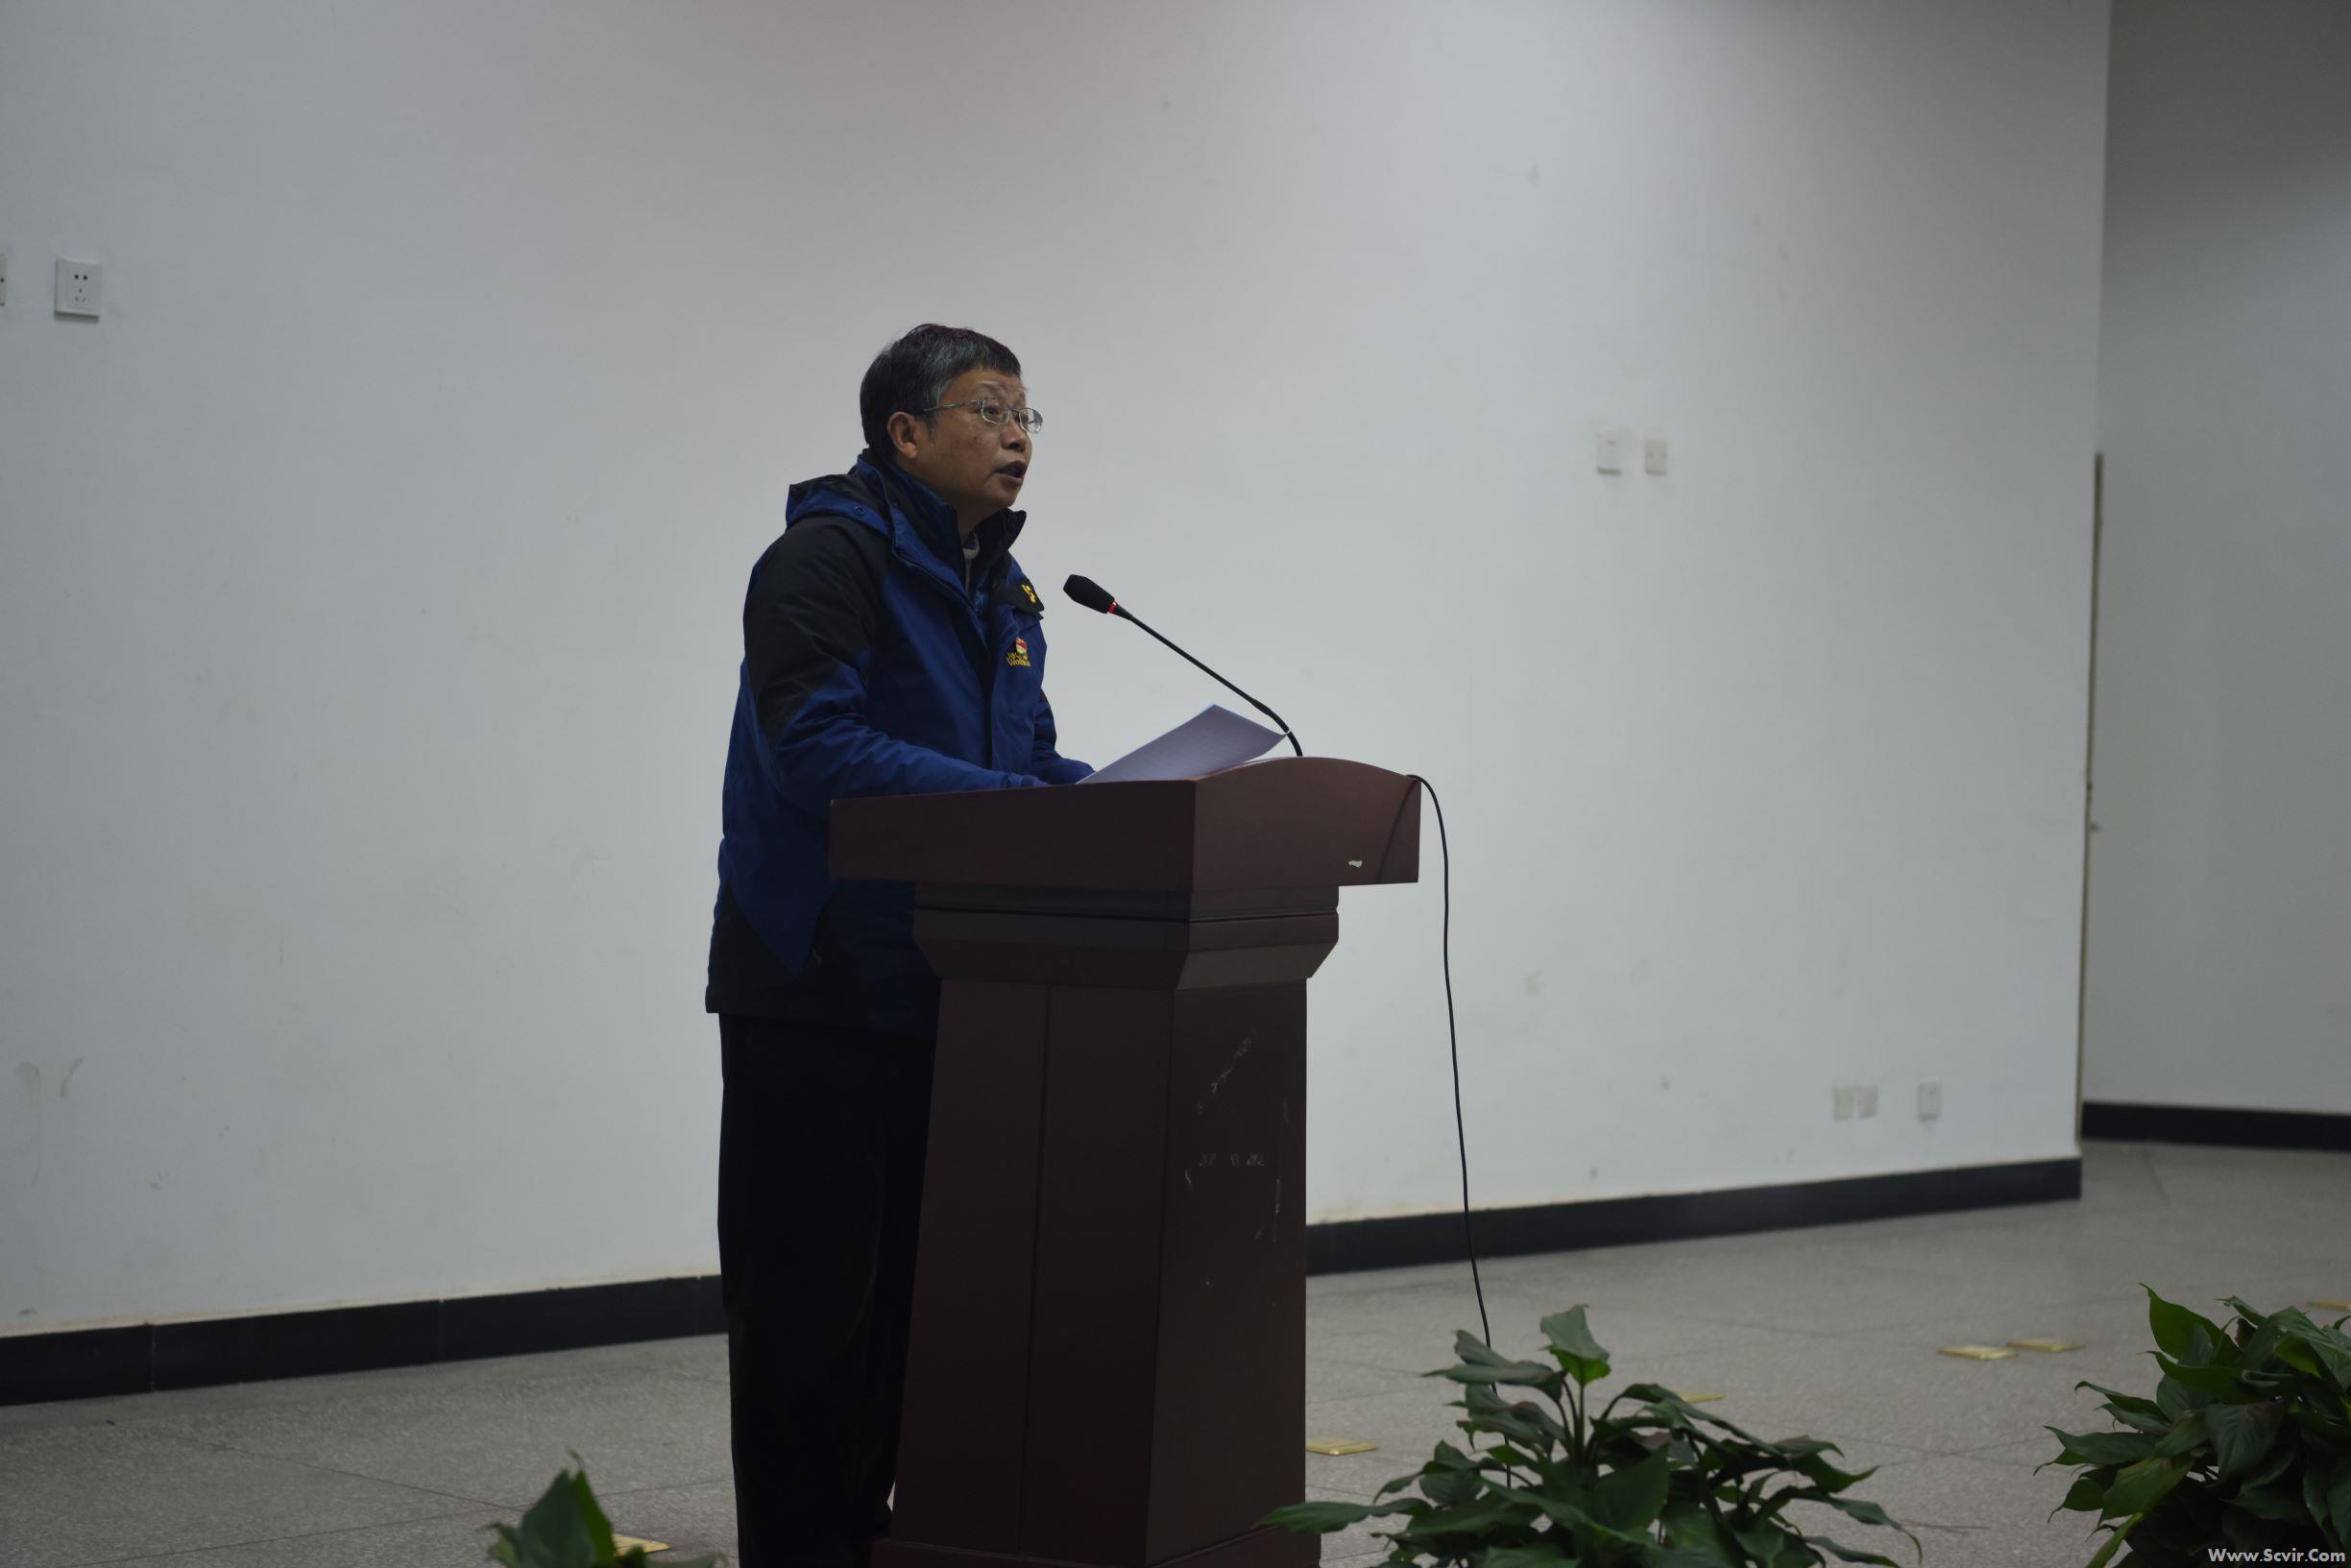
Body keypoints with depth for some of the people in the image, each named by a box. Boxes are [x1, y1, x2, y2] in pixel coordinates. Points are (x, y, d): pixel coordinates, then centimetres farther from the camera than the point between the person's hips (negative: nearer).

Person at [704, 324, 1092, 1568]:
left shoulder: (999, 588, 17)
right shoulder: (831, 556, -13)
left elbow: (1025, 758, 20)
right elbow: (811, 740, -24)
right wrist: (998, 801, -28)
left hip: (940, 984, 9)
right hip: (817, 985, -9)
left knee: (908, 1275, 14)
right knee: (813, 1281, -3)